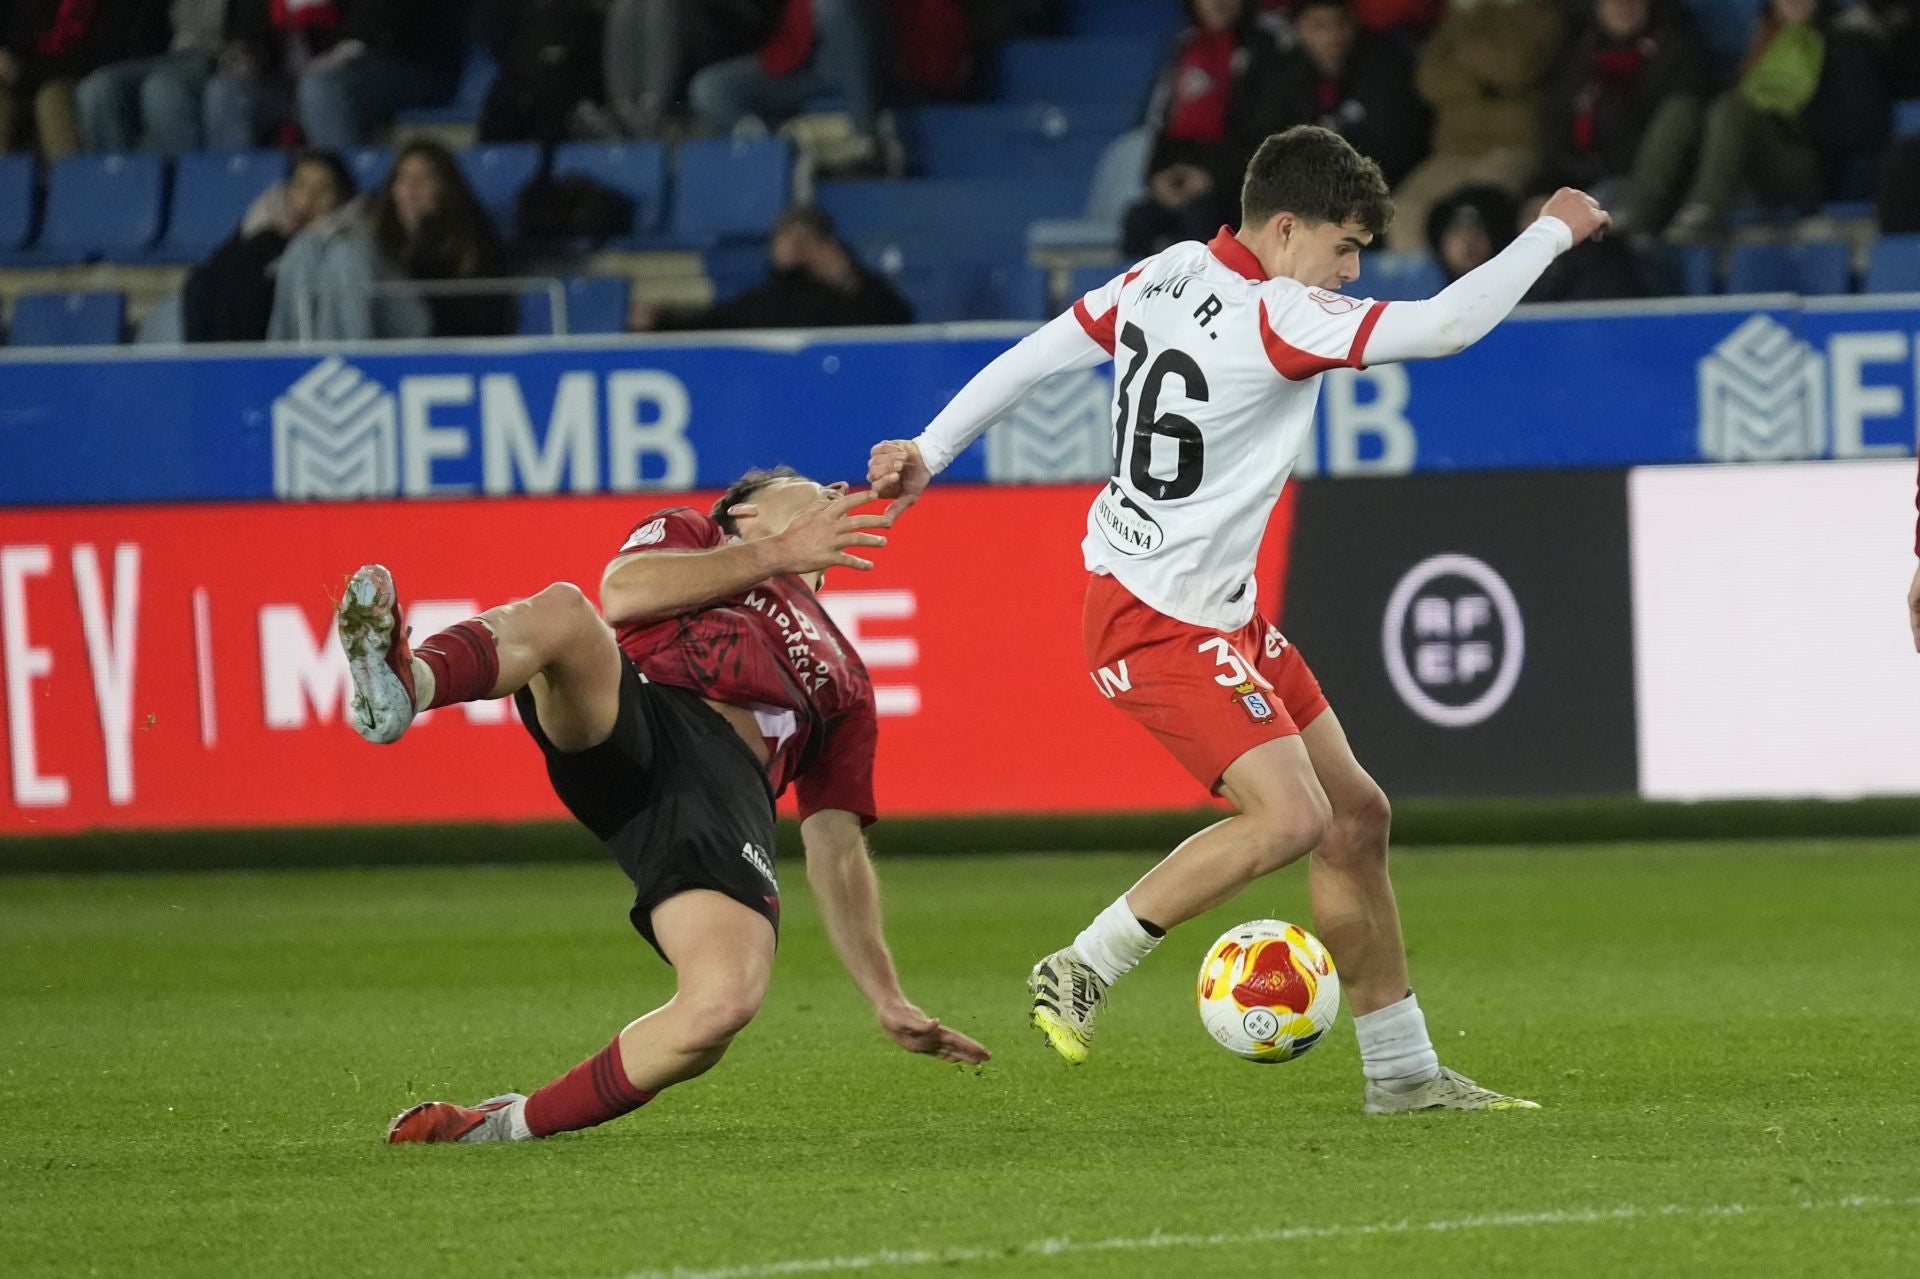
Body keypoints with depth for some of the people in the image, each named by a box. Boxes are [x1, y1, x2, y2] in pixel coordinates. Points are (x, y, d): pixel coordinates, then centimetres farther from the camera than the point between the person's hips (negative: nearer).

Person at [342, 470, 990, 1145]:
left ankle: (513, 1123, -8)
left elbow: (837, 853, 34)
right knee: (560, 611, -35)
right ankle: (402, 687, -67)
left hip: (728, 791, 2)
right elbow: (621, 594, 8)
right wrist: (779, 553, 10)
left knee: (726, 1001, -27)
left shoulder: (843, 680, 41)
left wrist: (889, 1001, 25)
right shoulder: (686, 533, 33)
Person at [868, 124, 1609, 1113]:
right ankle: (1082, 972, -10)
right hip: (1161, 625, -10)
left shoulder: (1169, 276, 3)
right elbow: (1446, 325, -24)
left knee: (1355, 815, 10)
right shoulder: (1276, 320, -22)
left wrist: (929, 451, 16)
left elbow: (1036, 354, 9)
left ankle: (1402, 1070, 16)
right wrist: (1552, 231, -11)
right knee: (1290, 816, -23)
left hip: (1221, 615, 10)